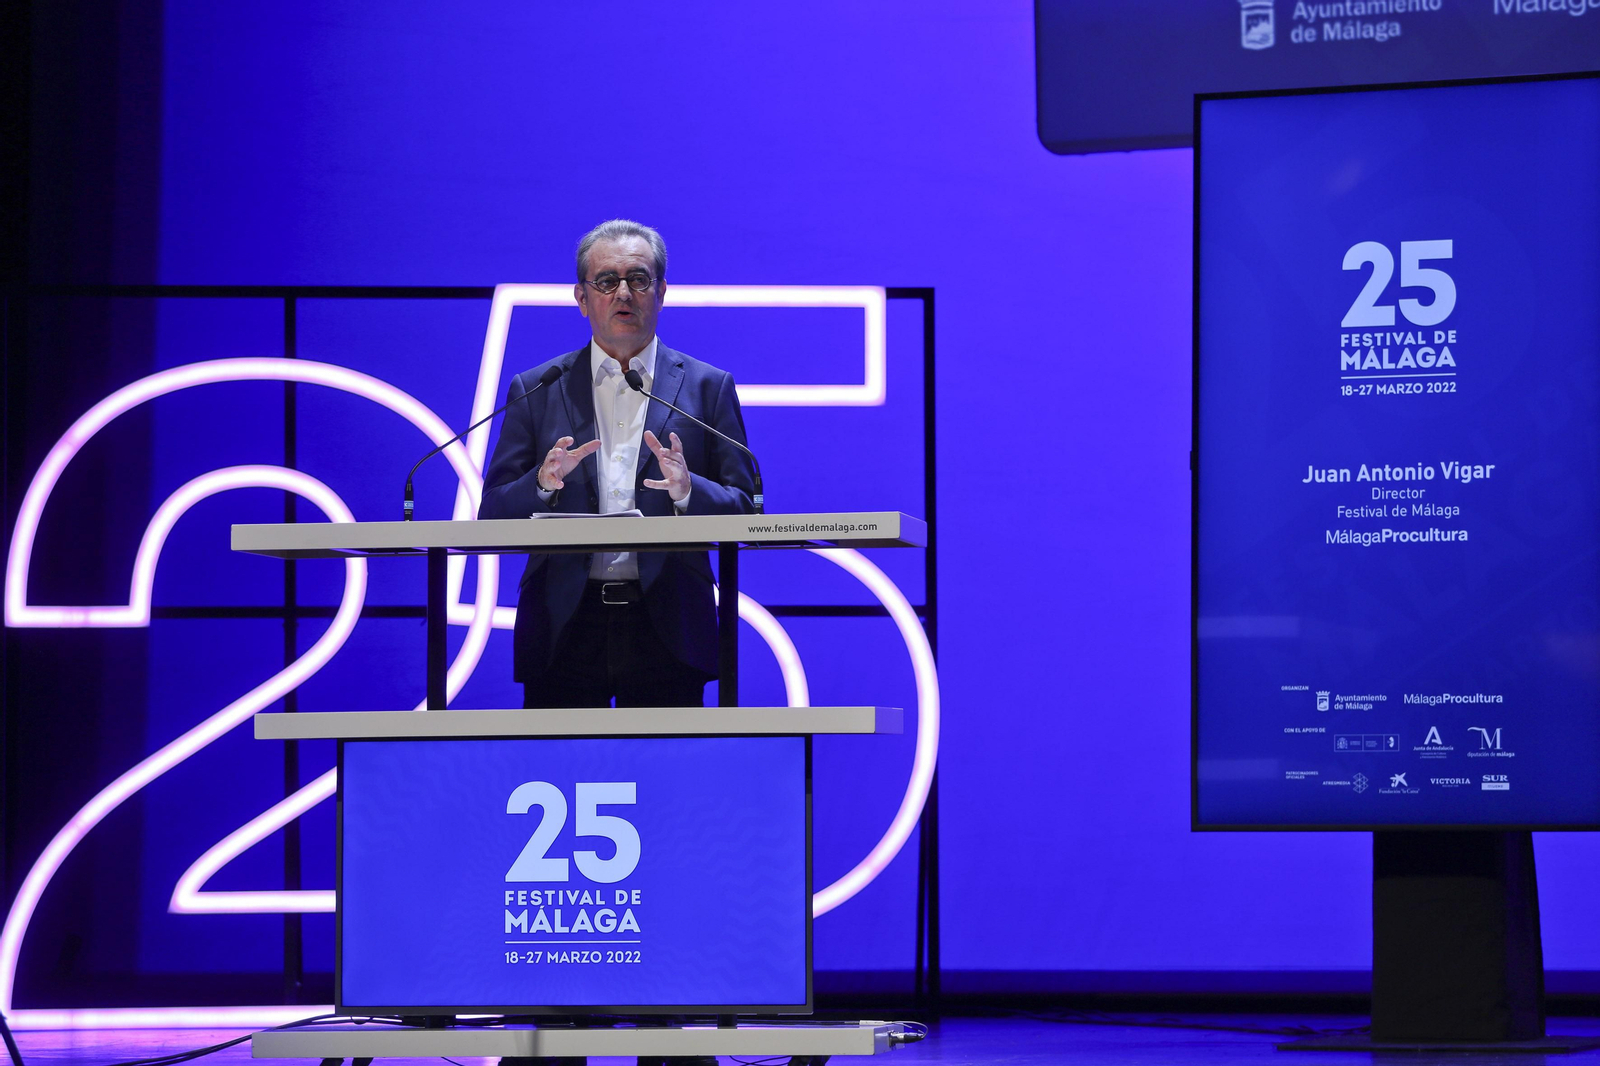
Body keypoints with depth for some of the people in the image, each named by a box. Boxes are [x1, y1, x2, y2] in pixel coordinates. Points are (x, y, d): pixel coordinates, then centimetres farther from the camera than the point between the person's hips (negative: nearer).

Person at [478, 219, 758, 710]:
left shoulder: (707, 388, 10)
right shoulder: (535, 390, 11)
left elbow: (745, 510, 4)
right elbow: (493, 515, 6)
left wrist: (688, 490, -16)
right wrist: (543, 484, -14)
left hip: (666, 628, 0)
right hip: (564, 630, 0)